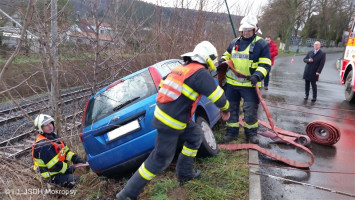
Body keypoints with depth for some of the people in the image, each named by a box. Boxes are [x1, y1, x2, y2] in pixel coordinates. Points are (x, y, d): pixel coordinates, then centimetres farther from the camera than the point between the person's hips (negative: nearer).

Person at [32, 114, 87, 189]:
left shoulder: (53, 136, 5)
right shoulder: (42, 146, -24)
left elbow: (65, 150, 10)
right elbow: (54, 165, -25)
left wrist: (76, 159, -3)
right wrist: (68, 169, -15)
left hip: (61, 169, 9)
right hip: (53, 176, -9)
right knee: (77, 180, -21)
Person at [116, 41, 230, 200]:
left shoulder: (181, 68, 13)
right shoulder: (201, 73, -11)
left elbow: (163, 86, 20)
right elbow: (219, 97, -11)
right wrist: (225, 109, 9)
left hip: (163, 114, 9)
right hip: (170, 122, -9)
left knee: (195, 134, 23)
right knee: (160, 160, 2)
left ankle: (185, 173, 32)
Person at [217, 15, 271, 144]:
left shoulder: (261, 44, -4)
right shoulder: (234, 42, 11)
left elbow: (265, 64, -8)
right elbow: (227, 55, 25)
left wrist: (257, 75, -25)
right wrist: (221, 63, 3)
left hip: (250, 84, -4)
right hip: (231, 83, 4)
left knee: (250, 110, 3)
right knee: (231, 108, 12)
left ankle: (251, 133, 23)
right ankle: (232, 131, 27)